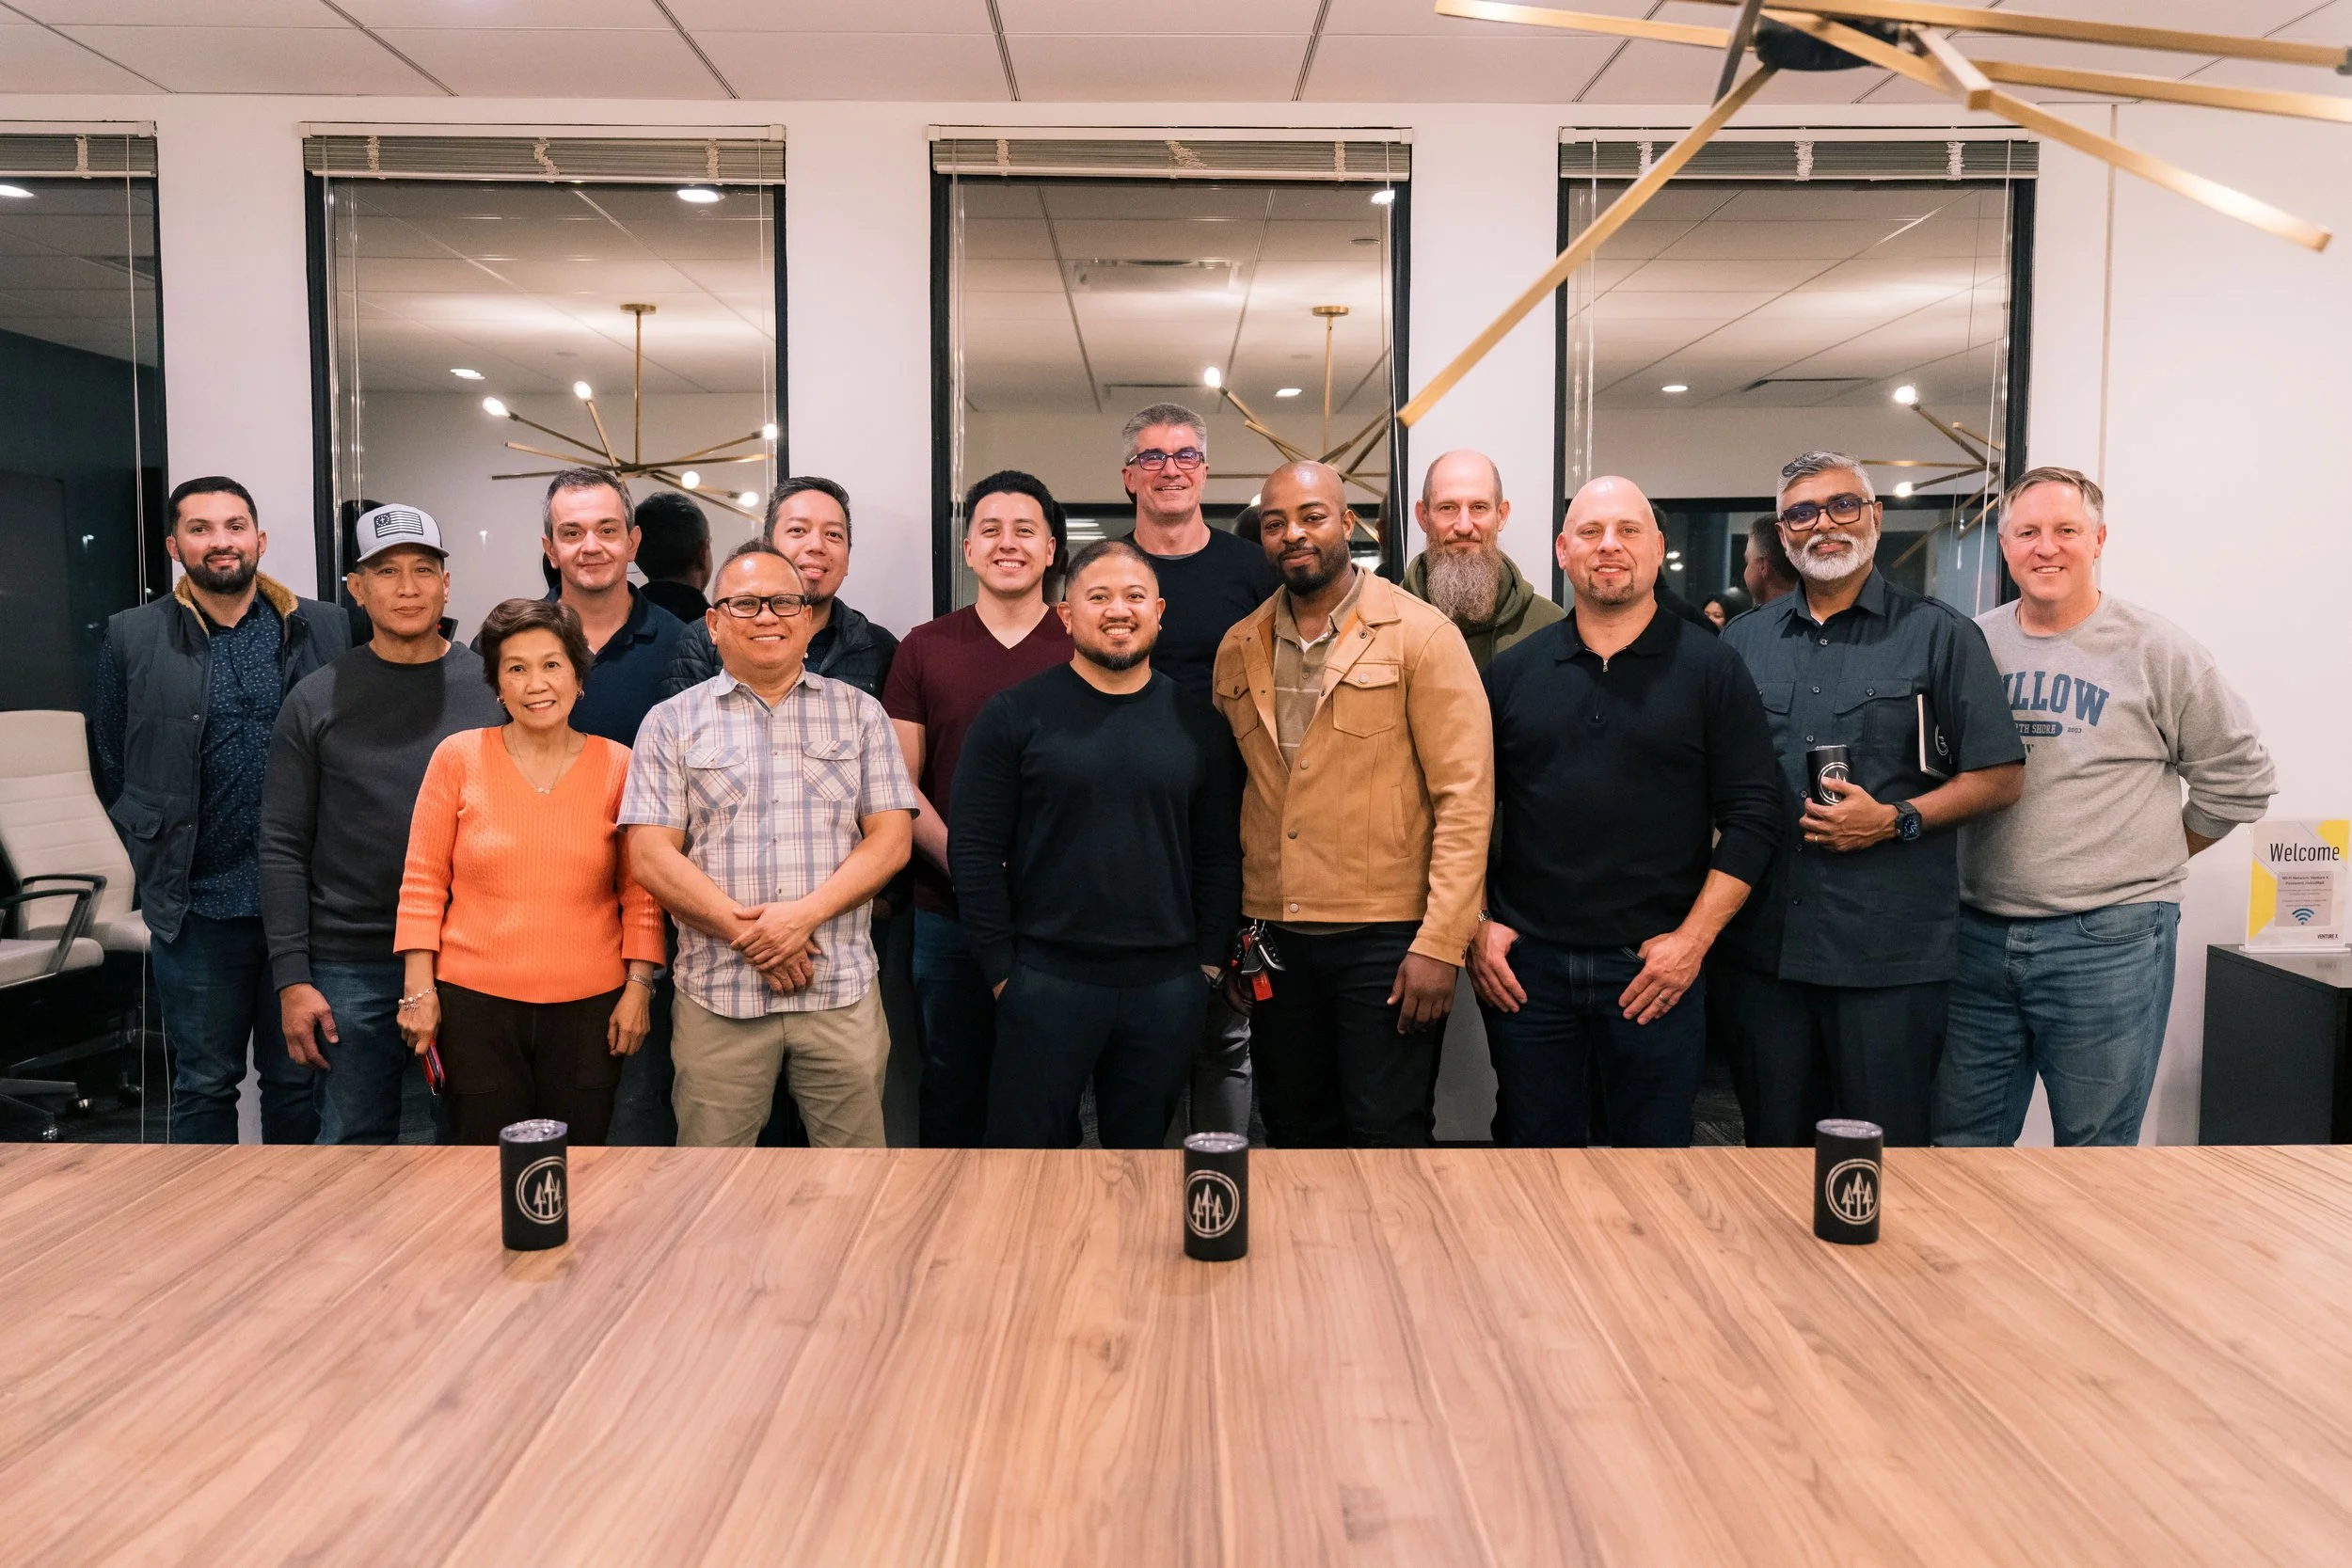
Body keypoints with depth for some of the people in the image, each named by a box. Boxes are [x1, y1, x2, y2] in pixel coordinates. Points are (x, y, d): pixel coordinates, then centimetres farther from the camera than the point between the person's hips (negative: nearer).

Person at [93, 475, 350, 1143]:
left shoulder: (328, 631, 1)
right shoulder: (133, 638, 3)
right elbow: (114, 770, 9)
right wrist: (159, 872, 3)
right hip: (196, 907, 0)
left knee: (297, 1079, 12)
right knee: (204, 1083, 12)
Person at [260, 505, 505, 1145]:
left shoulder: (492, 688, 1)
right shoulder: (316, 700, 1)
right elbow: (283, 847, 1)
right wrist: (291, 978, -5)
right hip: (351, 968, 0)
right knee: (356, 1137, 9)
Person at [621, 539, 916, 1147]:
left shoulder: (860, 713, 10)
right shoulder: (671, 723, 7)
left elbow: (891, 839, 2)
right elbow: (651, 856, 0)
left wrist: (805, 914, -12)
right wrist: (746, 930, -11)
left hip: (840, 990, 1)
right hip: (718, 994, 0)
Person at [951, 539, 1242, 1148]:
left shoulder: (1199, 725, 7)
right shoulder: (1014, 716, -2)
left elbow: (1219, 856, 9)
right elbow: (974, 849, -4)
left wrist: (1210, 960, 3)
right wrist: (1001, 966, -7)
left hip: (1168, 986, 3)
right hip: (1046, 979, -2)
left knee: (1141, 1140, 14)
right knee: (1027, 1140, 6)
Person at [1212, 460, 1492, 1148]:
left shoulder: (1420, 635, -5)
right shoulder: (1239, 650, 9)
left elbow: (1465, 797, -10)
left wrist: (1440, 943, -15)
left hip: (1384, 936, -4)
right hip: (1274, 936, 5)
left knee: (1387, 1138, 1)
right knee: (1297, 1135, 14)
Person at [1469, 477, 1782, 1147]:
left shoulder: (1711, 669, 1)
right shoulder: (1511, 671, 7)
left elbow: (1755, 815, -3)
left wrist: (1693, 938, -9)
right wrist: (1478, 924, 1)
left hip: (1658, 968, -1)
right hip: (1523, 965, 2)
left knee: (1654, 1142, 9)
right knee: (1534, 1142, 11)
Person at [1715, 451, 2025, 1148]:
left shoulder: (1938, 634, 2)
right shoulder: (1743, 638, 12)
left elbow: (1999, 776, 0)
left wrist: (1895, 819, -13)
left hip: (1891, 951, -3)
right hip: (1762, 940, 4)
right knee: (1770, 1141, 14)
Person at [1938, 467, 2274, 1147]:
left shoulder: (2157, 650, -1)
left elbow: (2238, 779, 5)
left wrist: (2148, 860, 4)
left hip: (2107, 943, -3)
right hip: (1978, 933, 3)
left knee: (2097, 1152, 8)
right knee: (1959, 1146, 11)